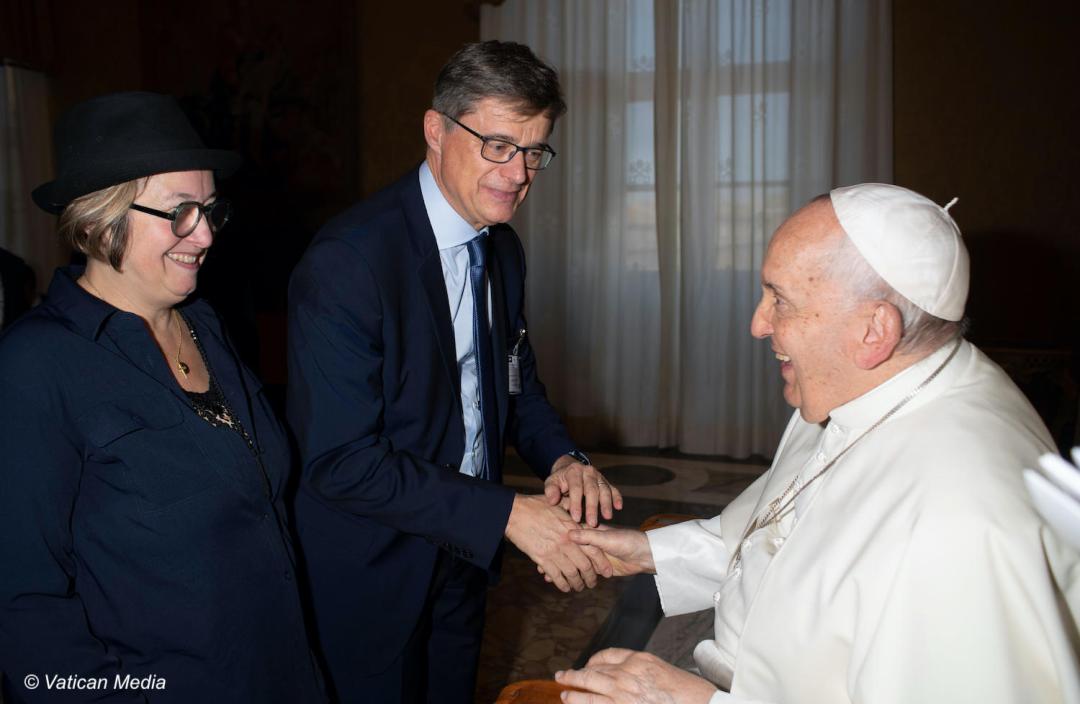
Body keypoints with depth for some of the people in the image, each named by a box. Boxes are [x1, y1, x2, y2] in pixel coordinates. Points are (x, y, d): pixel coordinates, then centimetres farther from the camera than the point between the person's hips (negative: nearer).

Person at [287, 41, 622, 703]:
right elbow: (342, 461, -27)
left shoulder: (505, 249, 0)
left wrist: (563, 458, -11)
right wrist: (509, 513, -28)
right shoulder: (346, 260, -26)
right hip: (375, 569, -7)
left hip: (465, 547, 7)